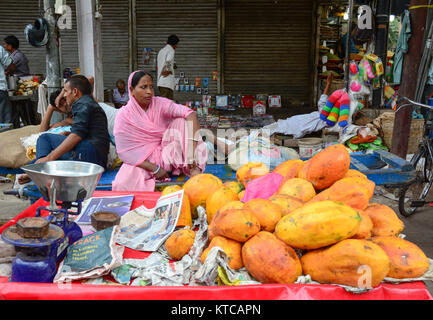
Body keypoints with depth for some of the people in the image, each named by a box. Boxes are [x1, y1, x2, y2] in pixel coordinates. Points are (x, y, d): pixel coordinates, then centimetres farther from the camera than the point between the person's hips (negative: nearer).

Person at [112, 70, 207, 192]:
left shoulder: (160, 103, -6)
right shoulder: (124, 115, -8)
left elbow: (190, 114, -20)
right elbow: (125, 153, -12)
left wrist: (191, 150, -34)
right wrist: (154, 168, -20)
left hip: (166, 154, 2)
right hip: (142, 162, -2)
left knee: (181, 122, -19)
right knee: (123, 185, -32)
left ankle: (194, 170, -29)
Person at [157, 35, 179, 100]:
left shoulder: (161, 51, 20)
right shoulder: (171, 50, -6)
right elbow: (168, 61, -26)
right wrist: (169, 71, -12)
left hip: (160, 81, 9)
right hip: (167, 82, -8)